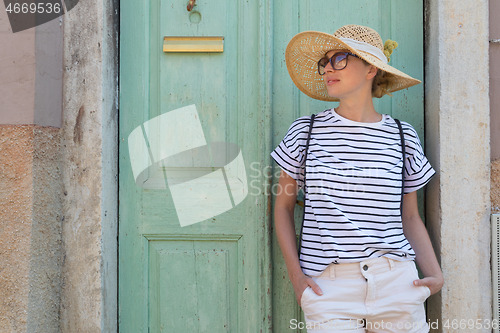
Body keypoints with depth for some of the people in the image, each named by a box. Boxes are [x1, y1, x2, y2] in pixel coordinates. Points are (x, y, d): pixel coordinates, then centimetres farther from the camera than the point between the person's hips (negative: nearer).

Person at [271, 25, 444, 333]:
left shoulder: (403, 136, 6)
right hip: (328, 285, -1)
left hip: (396, 284, 2)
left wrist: (435, 274, -1)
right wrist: (296, 275, -4)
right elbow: (283, 206, 6)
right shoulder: (306, 131, 2)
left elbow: (410, 217, 12)